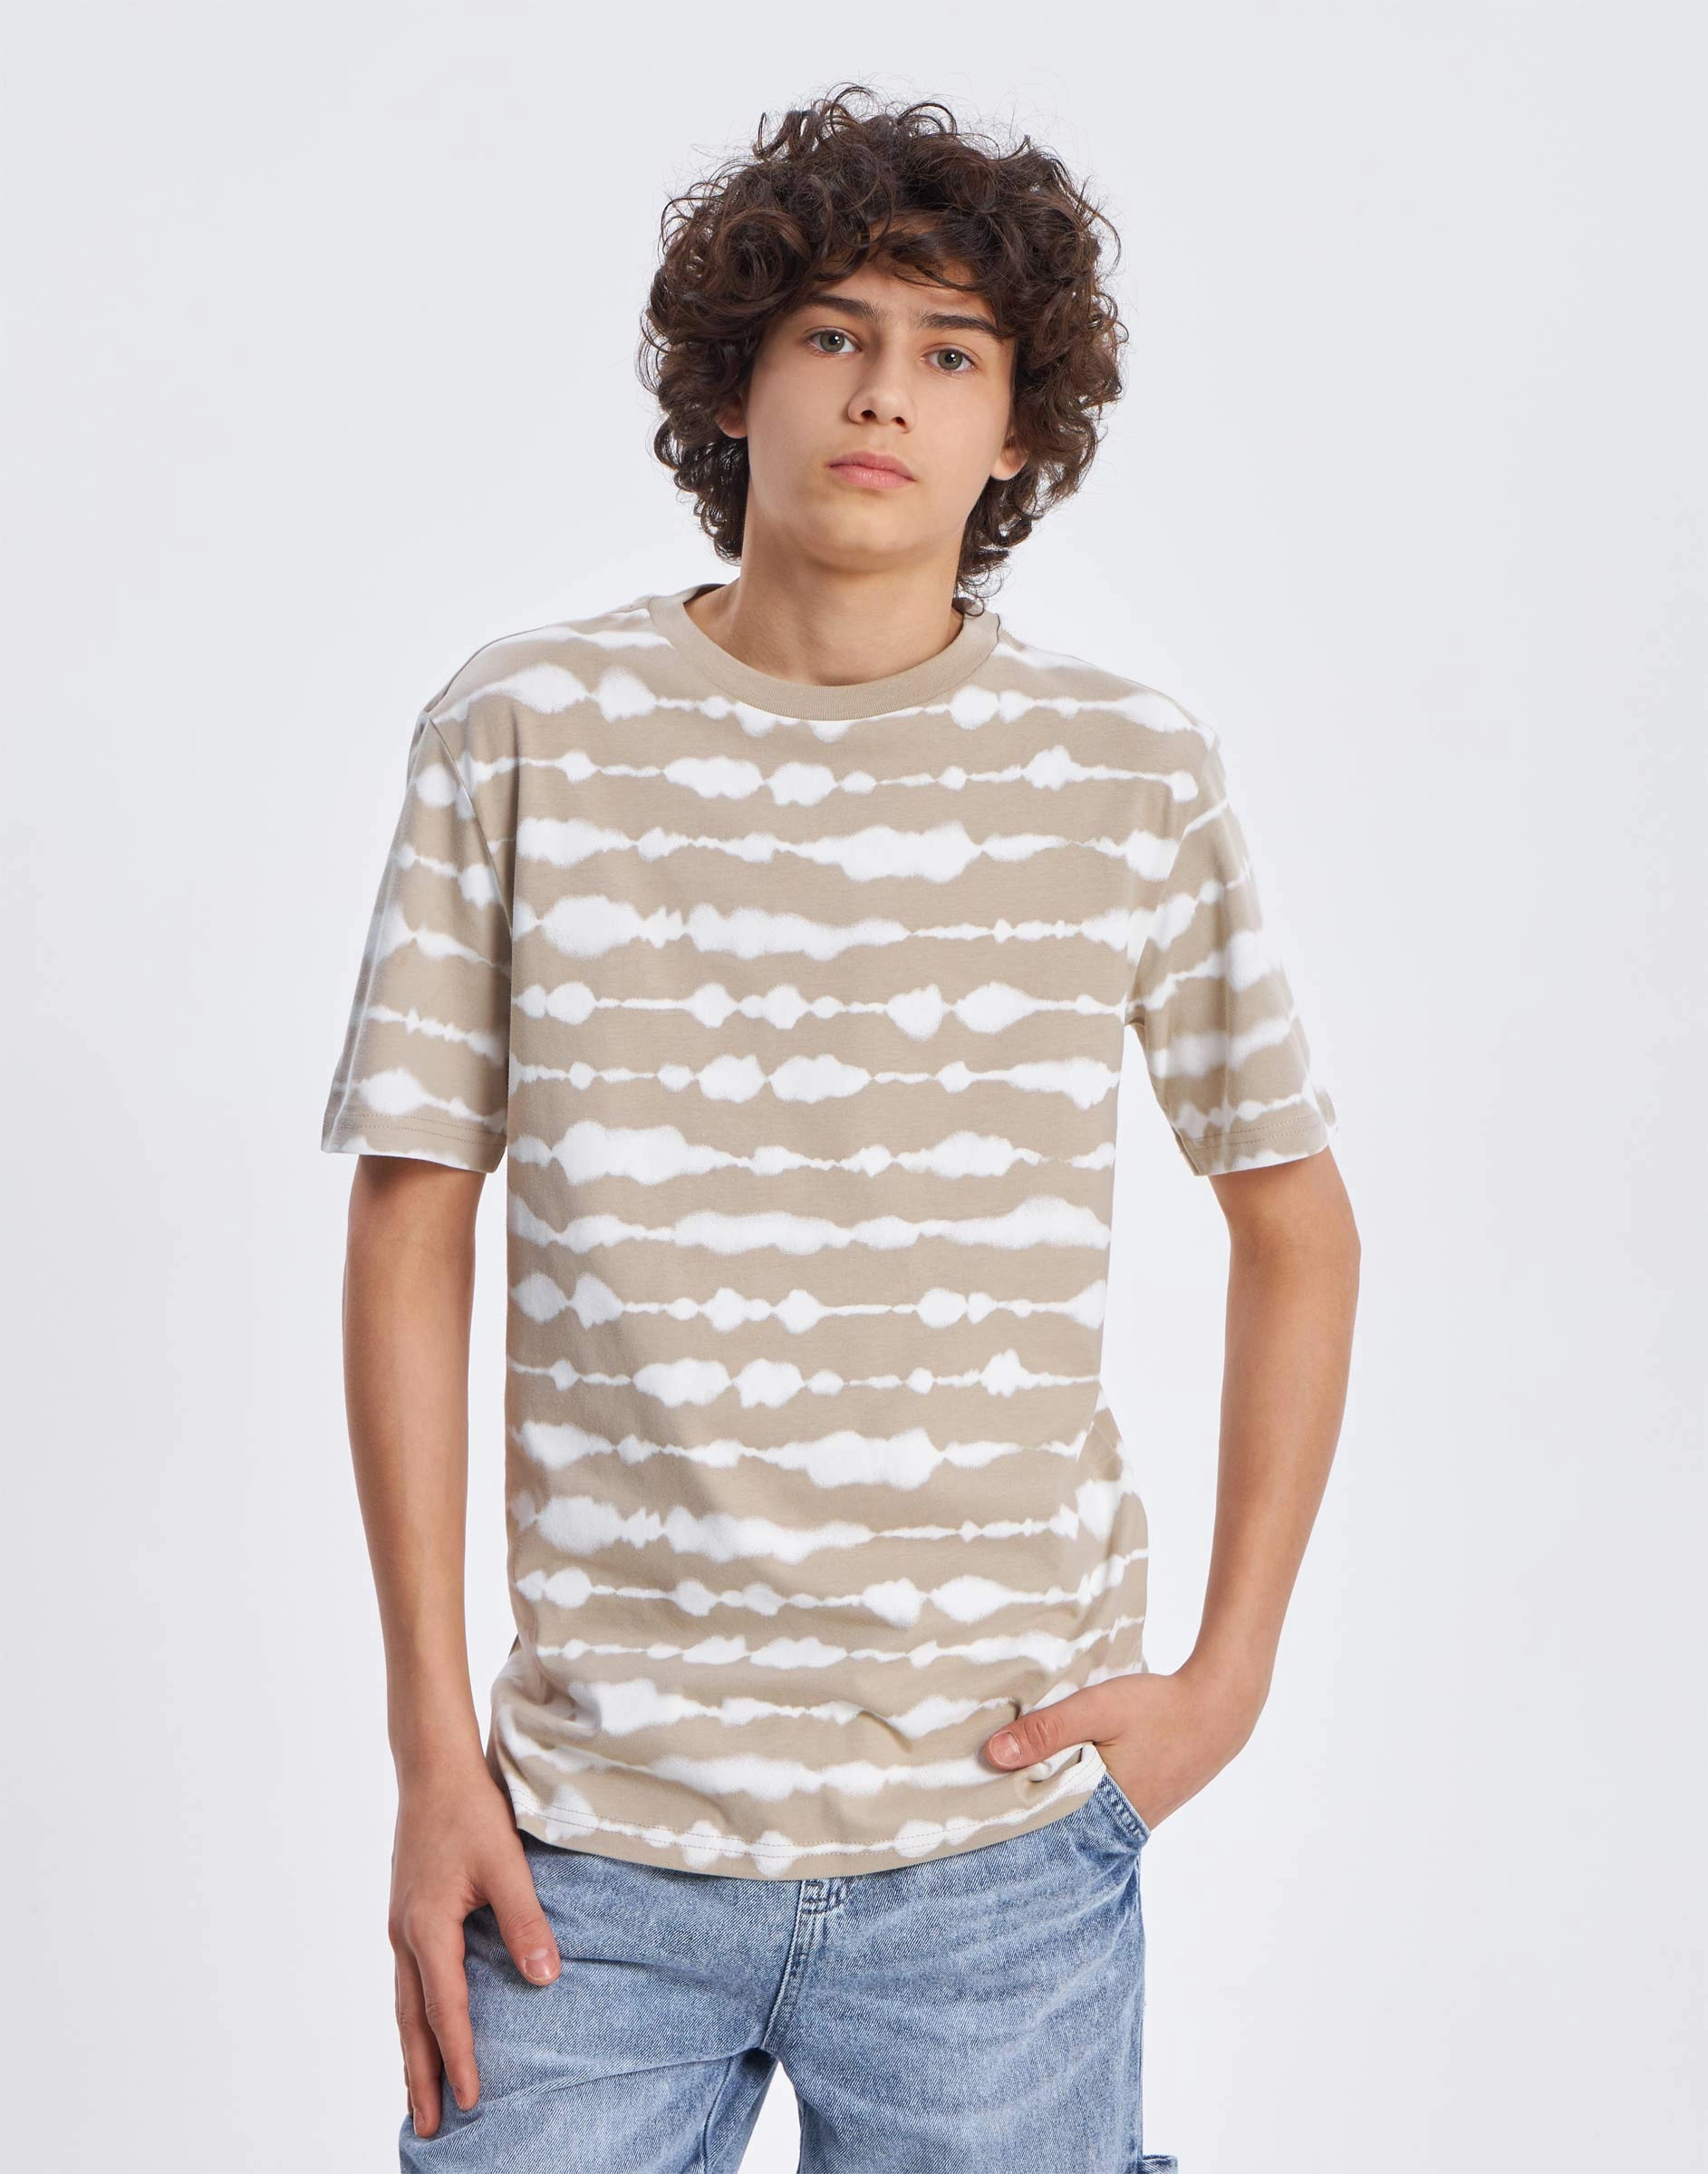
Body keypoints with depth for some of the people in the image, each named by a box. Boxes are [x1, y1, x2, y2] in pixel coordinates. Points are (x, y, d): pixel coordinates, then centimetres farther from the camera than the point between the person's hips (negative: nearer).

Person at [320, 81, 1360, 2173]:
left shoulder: (1133, 776, 0)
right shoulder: (521, 732, -2)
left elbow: (1296, 1226, 10)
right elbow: (410, 1239, 1)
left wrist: (1227, 1674, 4)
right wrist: (433, 1750, -1)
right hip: (593, 1840, 0)